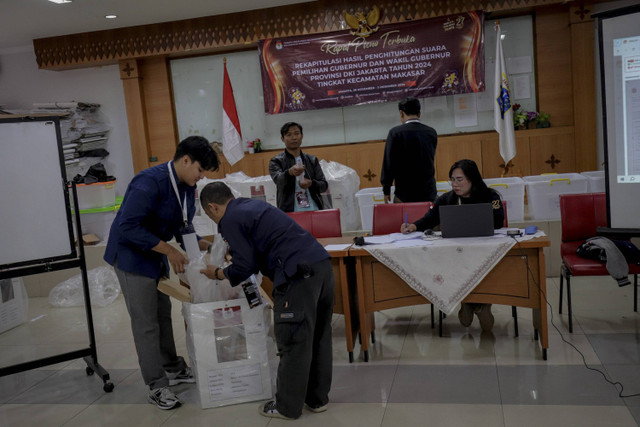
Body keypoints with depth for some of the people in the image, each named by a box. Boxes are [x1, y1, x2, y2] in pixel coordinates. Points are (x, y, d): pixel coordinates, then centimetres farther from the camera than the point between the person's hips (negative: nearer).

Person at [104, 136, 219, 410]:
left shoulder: (187, 187, 0)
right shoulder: (150, 183, -27)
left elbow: (183, 228, 9)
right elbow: (128, 227, -31)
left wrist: (206, 246, -8)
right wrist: (169, 250, -28)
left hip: (157, 255, 9)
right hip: (132, 256, -8)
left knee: (163, 314, 19)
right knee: (146, 324, -1)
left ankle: (173, 369, 34)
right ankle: (157, 387, 10)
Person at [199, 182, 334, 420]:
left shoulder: (230, 220, -2)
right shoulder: (251, 204, 24)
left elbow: (245, 266, -2)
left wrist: (218, 274, 16)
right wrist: (235, 251, 43)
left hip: (299, 275, -9)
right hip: (323, 264, 9)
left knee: (293, 343, 3)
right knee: (319, 337, 17)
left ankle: (287, 407, 17)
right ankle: (317, 399, 30)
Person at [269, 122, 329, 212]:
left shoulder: (312, 160, 16)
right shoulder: (276, 161, 6)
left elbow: (324, 185, 13)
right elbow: (278, 179, -13)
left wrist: (311, 183, -9)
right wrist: (290, 172, -35)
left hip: (314, 210, 3)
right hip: (290, 212, -3)